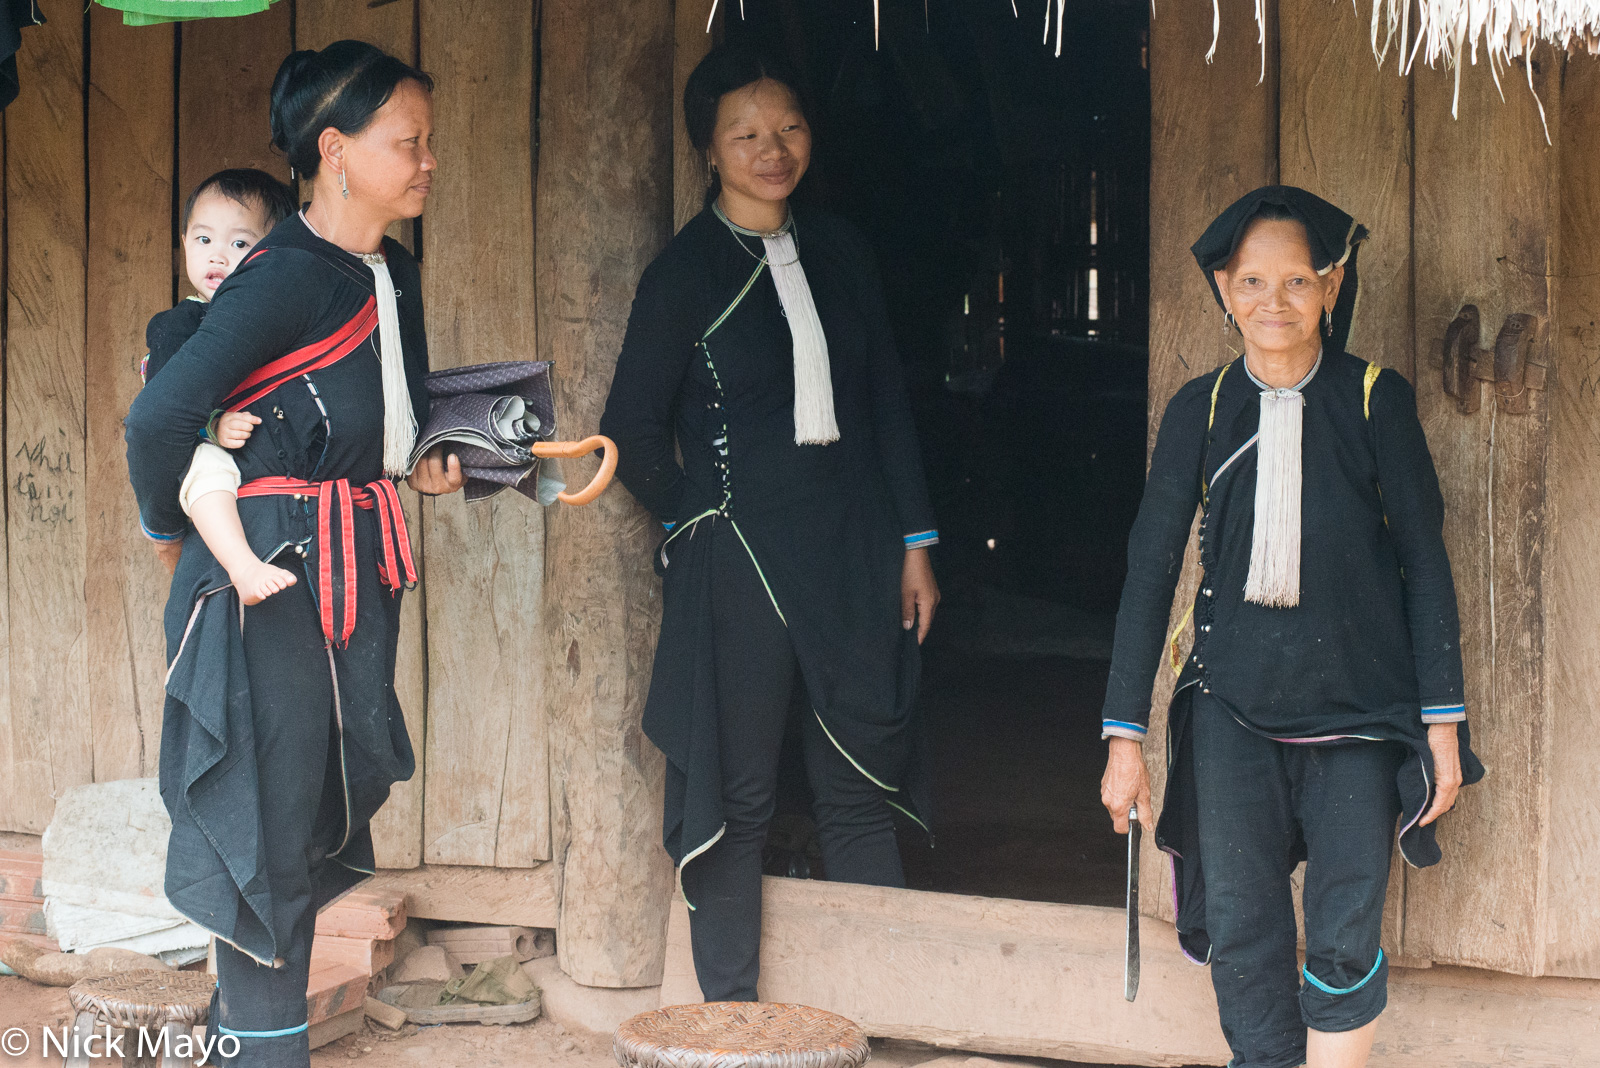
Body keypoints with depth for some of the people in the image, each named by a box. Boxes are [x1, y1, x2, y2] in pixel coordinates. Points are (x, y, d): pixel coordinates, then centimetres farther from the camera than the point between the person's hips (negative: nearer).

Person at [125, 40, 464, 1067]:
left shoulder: (394, 274, 10)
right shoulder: (283, 279, -18)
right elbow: (160, 417, -19)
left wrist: (423, 465, 3)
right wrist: (174, 529, -2)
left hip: (358, 571, 9)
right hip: (270, 574, -9)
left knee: (336, 800, 14)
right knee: (271, 814, -1)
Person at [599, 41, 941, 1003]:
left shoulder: (839, 250, 10)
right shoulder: (686, 272, -3)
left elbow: (889, 404, 12)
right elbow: (632, 431, 0)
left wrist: (914, 542, 8)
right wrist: (701, 521, 1)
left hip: (854, 557, 4)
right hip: (738, 563, -4)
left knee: (863, 785, 8)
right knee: (736, 796, 2)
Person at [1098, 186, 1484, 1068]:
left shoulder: (1377, 401, -2)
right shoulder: (1201, 410, 1)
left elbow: (1424, 559, 1)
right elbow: (1151, 567, 3)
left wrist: (1443, 720, -1)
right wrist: (1125, 732, 0)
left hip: (1358, 697, -1)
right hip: (1234, 701, 1)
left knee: (1345, 943, -4)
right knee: (1239, 935, -2)